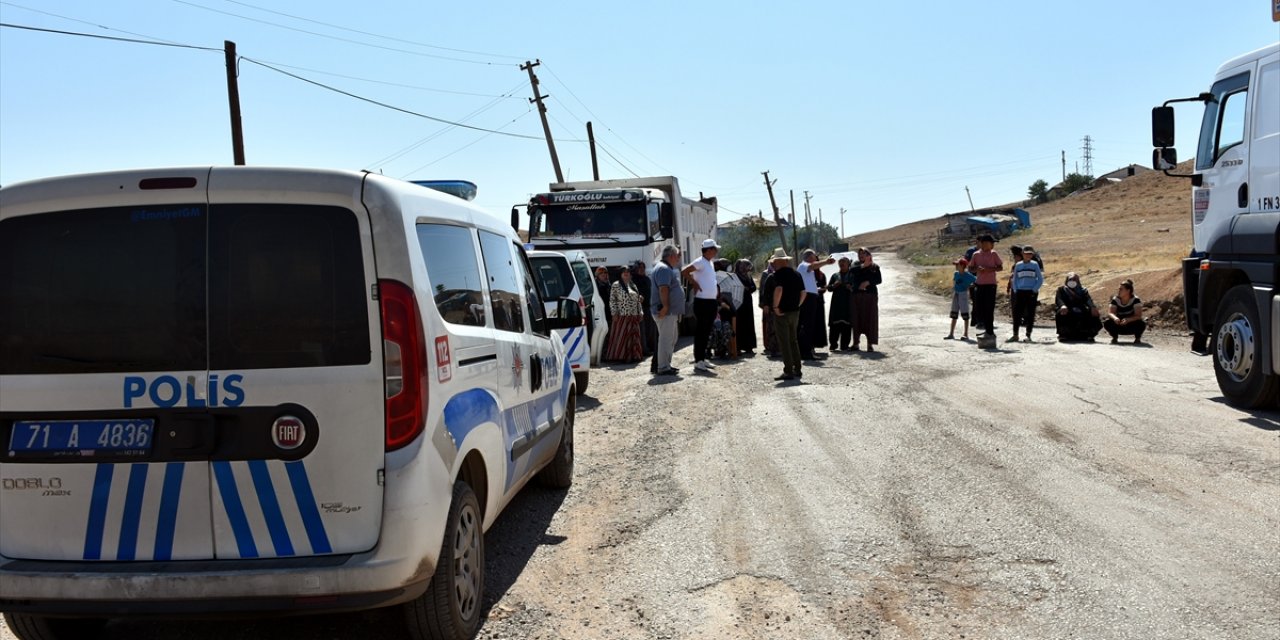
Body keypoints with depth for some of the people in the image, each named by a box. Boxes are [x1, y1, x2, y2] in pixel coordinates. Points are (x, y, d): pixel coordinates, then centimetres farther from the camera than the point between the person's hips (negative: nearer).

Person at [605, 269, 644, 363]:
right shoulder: (616, 285, -1)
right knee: (620, 336, -4)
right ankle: (619, 356, 0)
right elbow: (612, 300, -6)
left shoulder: (633, 285, 17)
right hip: (621, 316, -6)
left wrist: (640, 312, 11)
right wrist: (614, 313, -13)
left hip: (634, 316, 6)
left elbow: (638, 301, 19)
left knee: (633, 337, 6)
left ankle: (633, 356, 13)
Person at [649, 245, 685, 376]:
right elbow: (663, 289, -24)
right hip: (666, 312, -11)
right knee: (666, 339, -8)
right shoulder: (664, 269, -15)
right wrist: (665, 307, -27)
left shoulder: (668, 268, 21)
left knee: (672, 338, 17)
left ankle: (665, 364, 24)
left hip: (671, 311, 11)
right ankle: (663, 368, -5)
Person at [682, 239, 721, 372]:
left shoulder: (711, 263, 15)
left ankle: (705, 358, 20)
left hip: (712, 301, 9)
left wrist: (717, 295, 15)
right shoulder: (700, 262, -12)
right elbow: (684, 272, -20)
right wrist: (695, 283, -14)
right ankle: (698, 361, -2)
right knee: (700, 332, -5)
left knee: (708, 332, 13)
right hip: (702, 302, -9)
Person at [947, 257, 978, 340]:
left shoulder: (967, 275, -13)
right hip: (956, 294, 7)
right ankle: (951, 334, 16)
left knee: (965, 314, -1)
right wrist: (952, 293, 11)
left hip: (963, 294, -6)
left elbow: (977, 280, -14)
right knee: (954, 314, 9)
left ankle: (966, 334, 5)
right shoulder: (956, 274, 5)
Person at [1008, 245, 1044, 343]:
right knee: (1016, 313, -2)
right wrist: (1015, 290, 3)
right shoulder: (1018, 265, 9)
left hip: (1031, 293, -2)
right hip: (1020, 292, 2)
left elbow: (1040, 279, 3)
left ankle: (1028, 335, 5)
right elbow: (1014, 279, 15)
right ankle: (1015, 335, 4)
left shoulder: (1035, 265, 3)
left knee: (1030, 314, 0)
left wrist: (1034, 290, -7)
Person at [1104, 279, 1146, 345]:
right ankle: (1115, 338, 4)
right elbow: (1110, 313, -19)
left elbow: (1138, 315, -26)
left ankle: (1137, 338, -1)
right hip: (1119, 326, 2)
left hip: (1132, 327, -2)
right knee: (1107, 323, -26)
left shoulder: (1135, 300, -17)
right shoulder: (1115, 300, -8)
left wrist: (1127, 320, -45)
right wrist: (1114, 318, -44)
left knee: (1141, 324, -34)